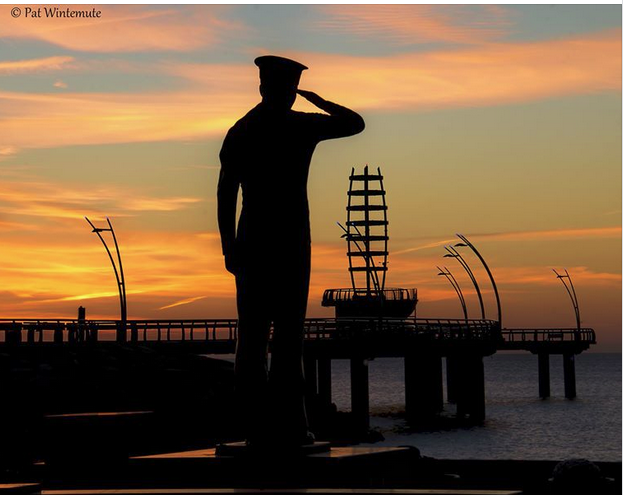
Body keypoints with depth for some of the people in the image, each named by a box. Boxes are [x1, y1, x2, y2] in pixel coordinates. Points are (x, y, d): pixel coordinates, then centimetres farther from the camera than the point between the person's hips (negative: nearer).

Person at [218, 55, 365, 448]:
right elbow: (355, 122, 11)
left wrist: (229, 247, 6)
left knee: (253, 335, 4)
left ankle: (257, 425, 2)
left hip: (251, 242, 4)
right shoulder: (301, 126, -2)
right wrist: (320, 102, 23)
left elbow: (226, 193, 4)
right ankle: (288, 424, -8)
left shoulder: (240, 131, 8)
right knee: (288, 334, -5)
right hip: (290, 242, -4)